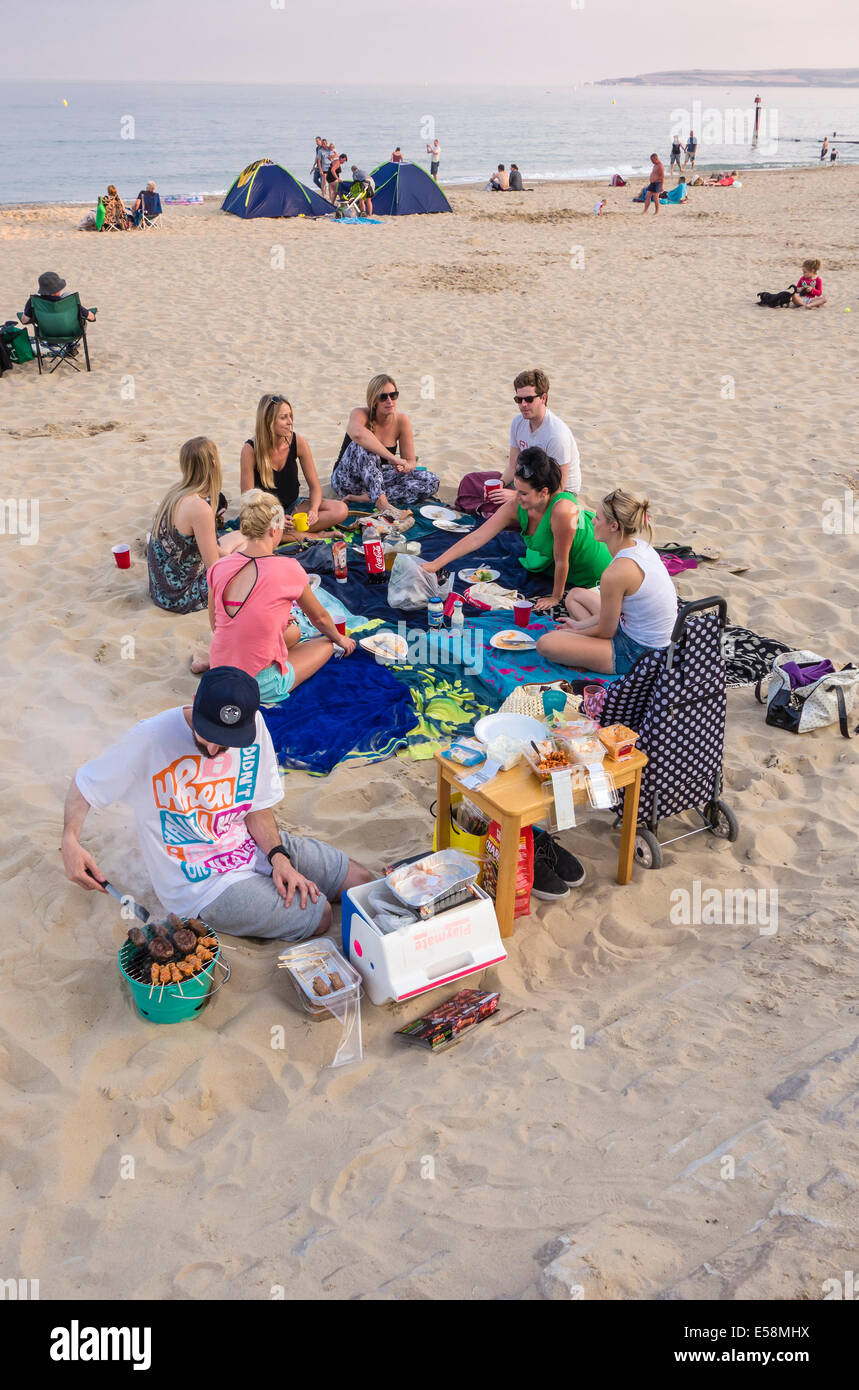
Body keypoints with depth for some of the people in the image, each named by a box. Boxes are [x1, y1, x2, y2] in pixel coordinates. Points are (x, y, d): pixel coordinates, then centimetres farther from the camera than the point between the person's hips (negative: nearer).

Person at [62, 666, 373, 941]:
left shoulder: (253, 726, -8)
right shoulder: (149, 739, -24)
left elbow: (257, 805, 4)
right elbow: (83, 784, -11)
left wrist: (278, 856, -11)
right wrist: (70, 841, -28)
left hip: (256, 847, 6)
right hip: (203, 884, -6)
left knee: (359, 880, 5)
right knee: (319, 916, -16)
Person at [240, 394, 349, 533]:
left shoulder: (298, 442, -8)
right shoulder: (250, 449, -17)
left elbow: (315, 486, -1)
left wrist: (313, 510, -23)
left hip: (293, 506, 3)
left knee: (341, 510, -20)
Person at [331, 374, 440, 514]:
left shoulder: (402, 420, -6)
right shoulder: (360, 414, -18)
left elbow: (411, 461, -2)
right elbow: (357, 434, -44)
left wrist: (406, 467, -28)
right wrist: (392, 458, -47)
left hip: (379, 478, 5)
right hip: (347, 480, -5)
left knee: (431, 482, -14)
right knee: (363, 445, -33)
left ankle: (366, 498, -23)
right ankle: (381, 502, -41)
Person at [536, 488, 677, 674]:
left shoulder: (617, 573, -29)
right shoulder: (640, 546, -1)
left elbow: (606, 632, -15)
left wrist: (574, 632, 4)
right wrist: (581, 625, 14)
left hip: (638, 655, -10)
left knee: (545, 644, -18)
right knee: (575, 595, 23)